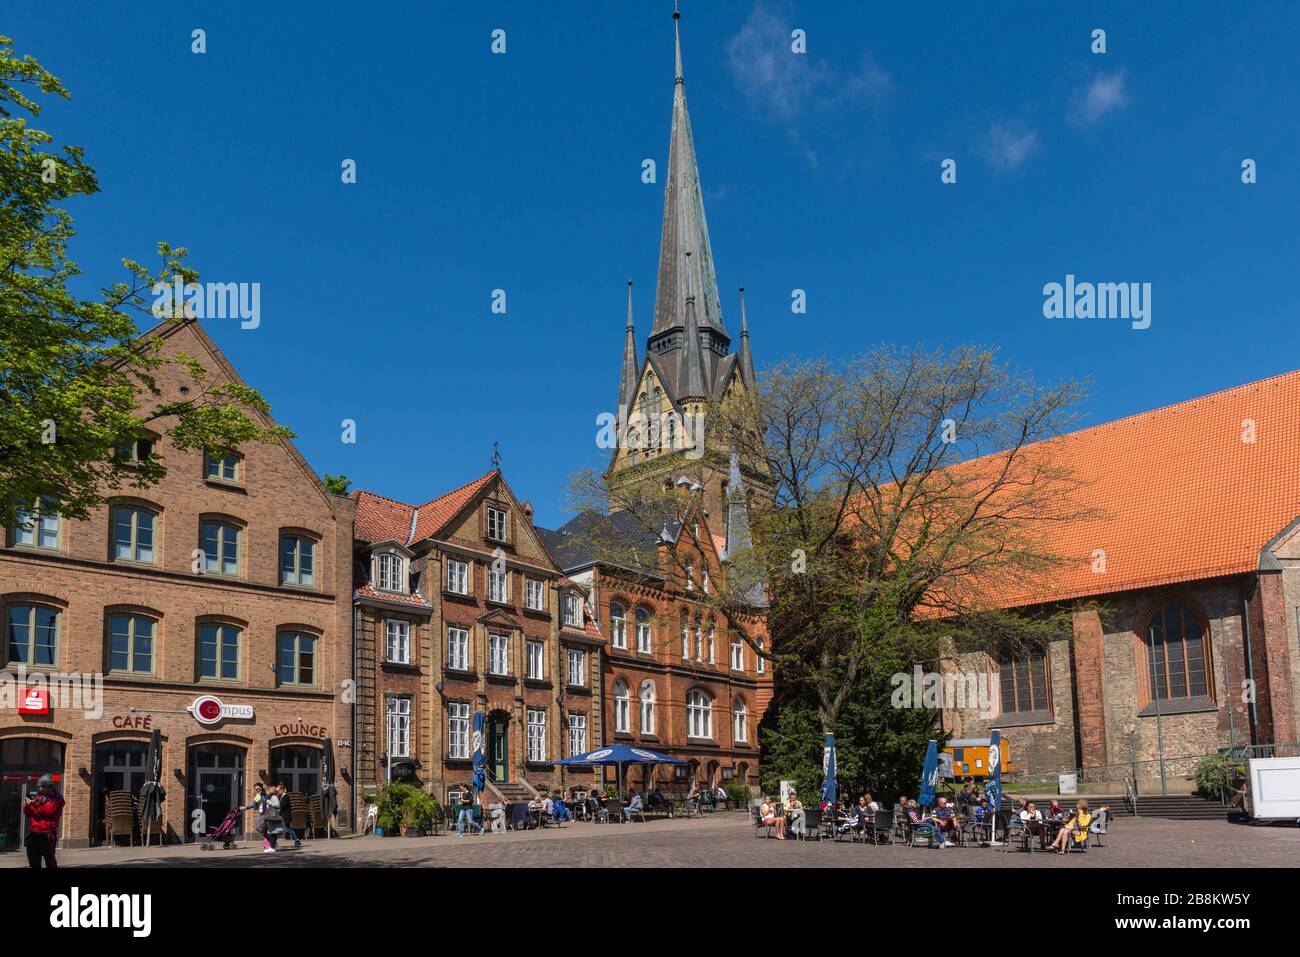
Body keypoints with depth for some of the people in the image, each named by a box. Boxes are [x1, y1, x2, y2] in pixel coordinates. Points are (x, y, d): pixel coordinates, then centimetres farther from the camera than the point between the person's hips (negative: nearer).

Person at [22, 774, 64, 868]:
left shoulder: (56, 799, -2)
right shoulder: (37, 796, 14)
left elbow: (49, 811, -17)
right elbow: (28, 814, 15)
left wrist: (36, 804, -22)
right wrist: (26, 806, -6)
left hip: (47, 835, -6)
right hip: (33, 833, 6)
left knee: (50, 861, -3)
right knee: (34, 862, 10)